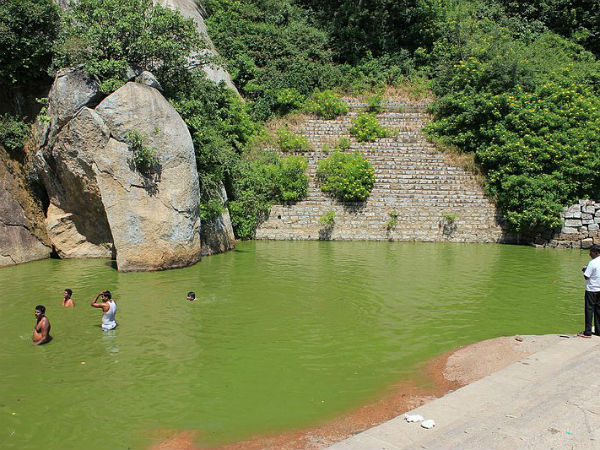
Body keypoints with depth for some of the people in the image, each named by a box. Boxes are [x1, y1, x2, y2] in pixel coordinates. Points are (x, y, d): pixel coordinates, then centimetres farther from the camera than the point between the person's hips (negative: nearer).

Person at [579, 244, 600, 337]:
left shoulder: (592, 263, -18)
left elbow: (586, 276, -17)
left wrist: (585, 270, 1)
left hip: (591, 289, -7)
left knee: (589, 310, -1)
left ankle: (587, 332, 1)